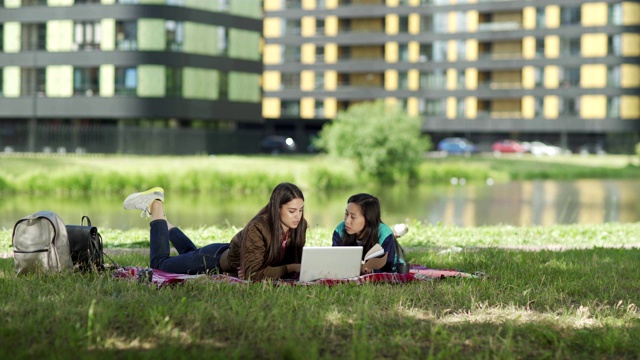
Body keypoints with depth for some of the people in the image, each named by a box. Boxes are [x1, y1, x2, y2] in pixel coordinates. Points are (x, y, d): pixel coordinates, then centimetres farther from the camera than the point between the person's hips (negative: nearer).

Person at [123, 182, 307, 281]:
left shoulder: (299, 227, -22)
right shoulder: (257, 229, -40)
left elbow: (296, 261, -9)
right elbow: (252, 274, -42)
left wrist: (304, 268, -31)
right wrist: (290, 268, -46)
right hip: (215, 260, -6)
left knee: (192, 254, 37)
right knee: (160, 263, 17)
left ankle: (164, 222, 50)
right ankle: (156, 204, 27)